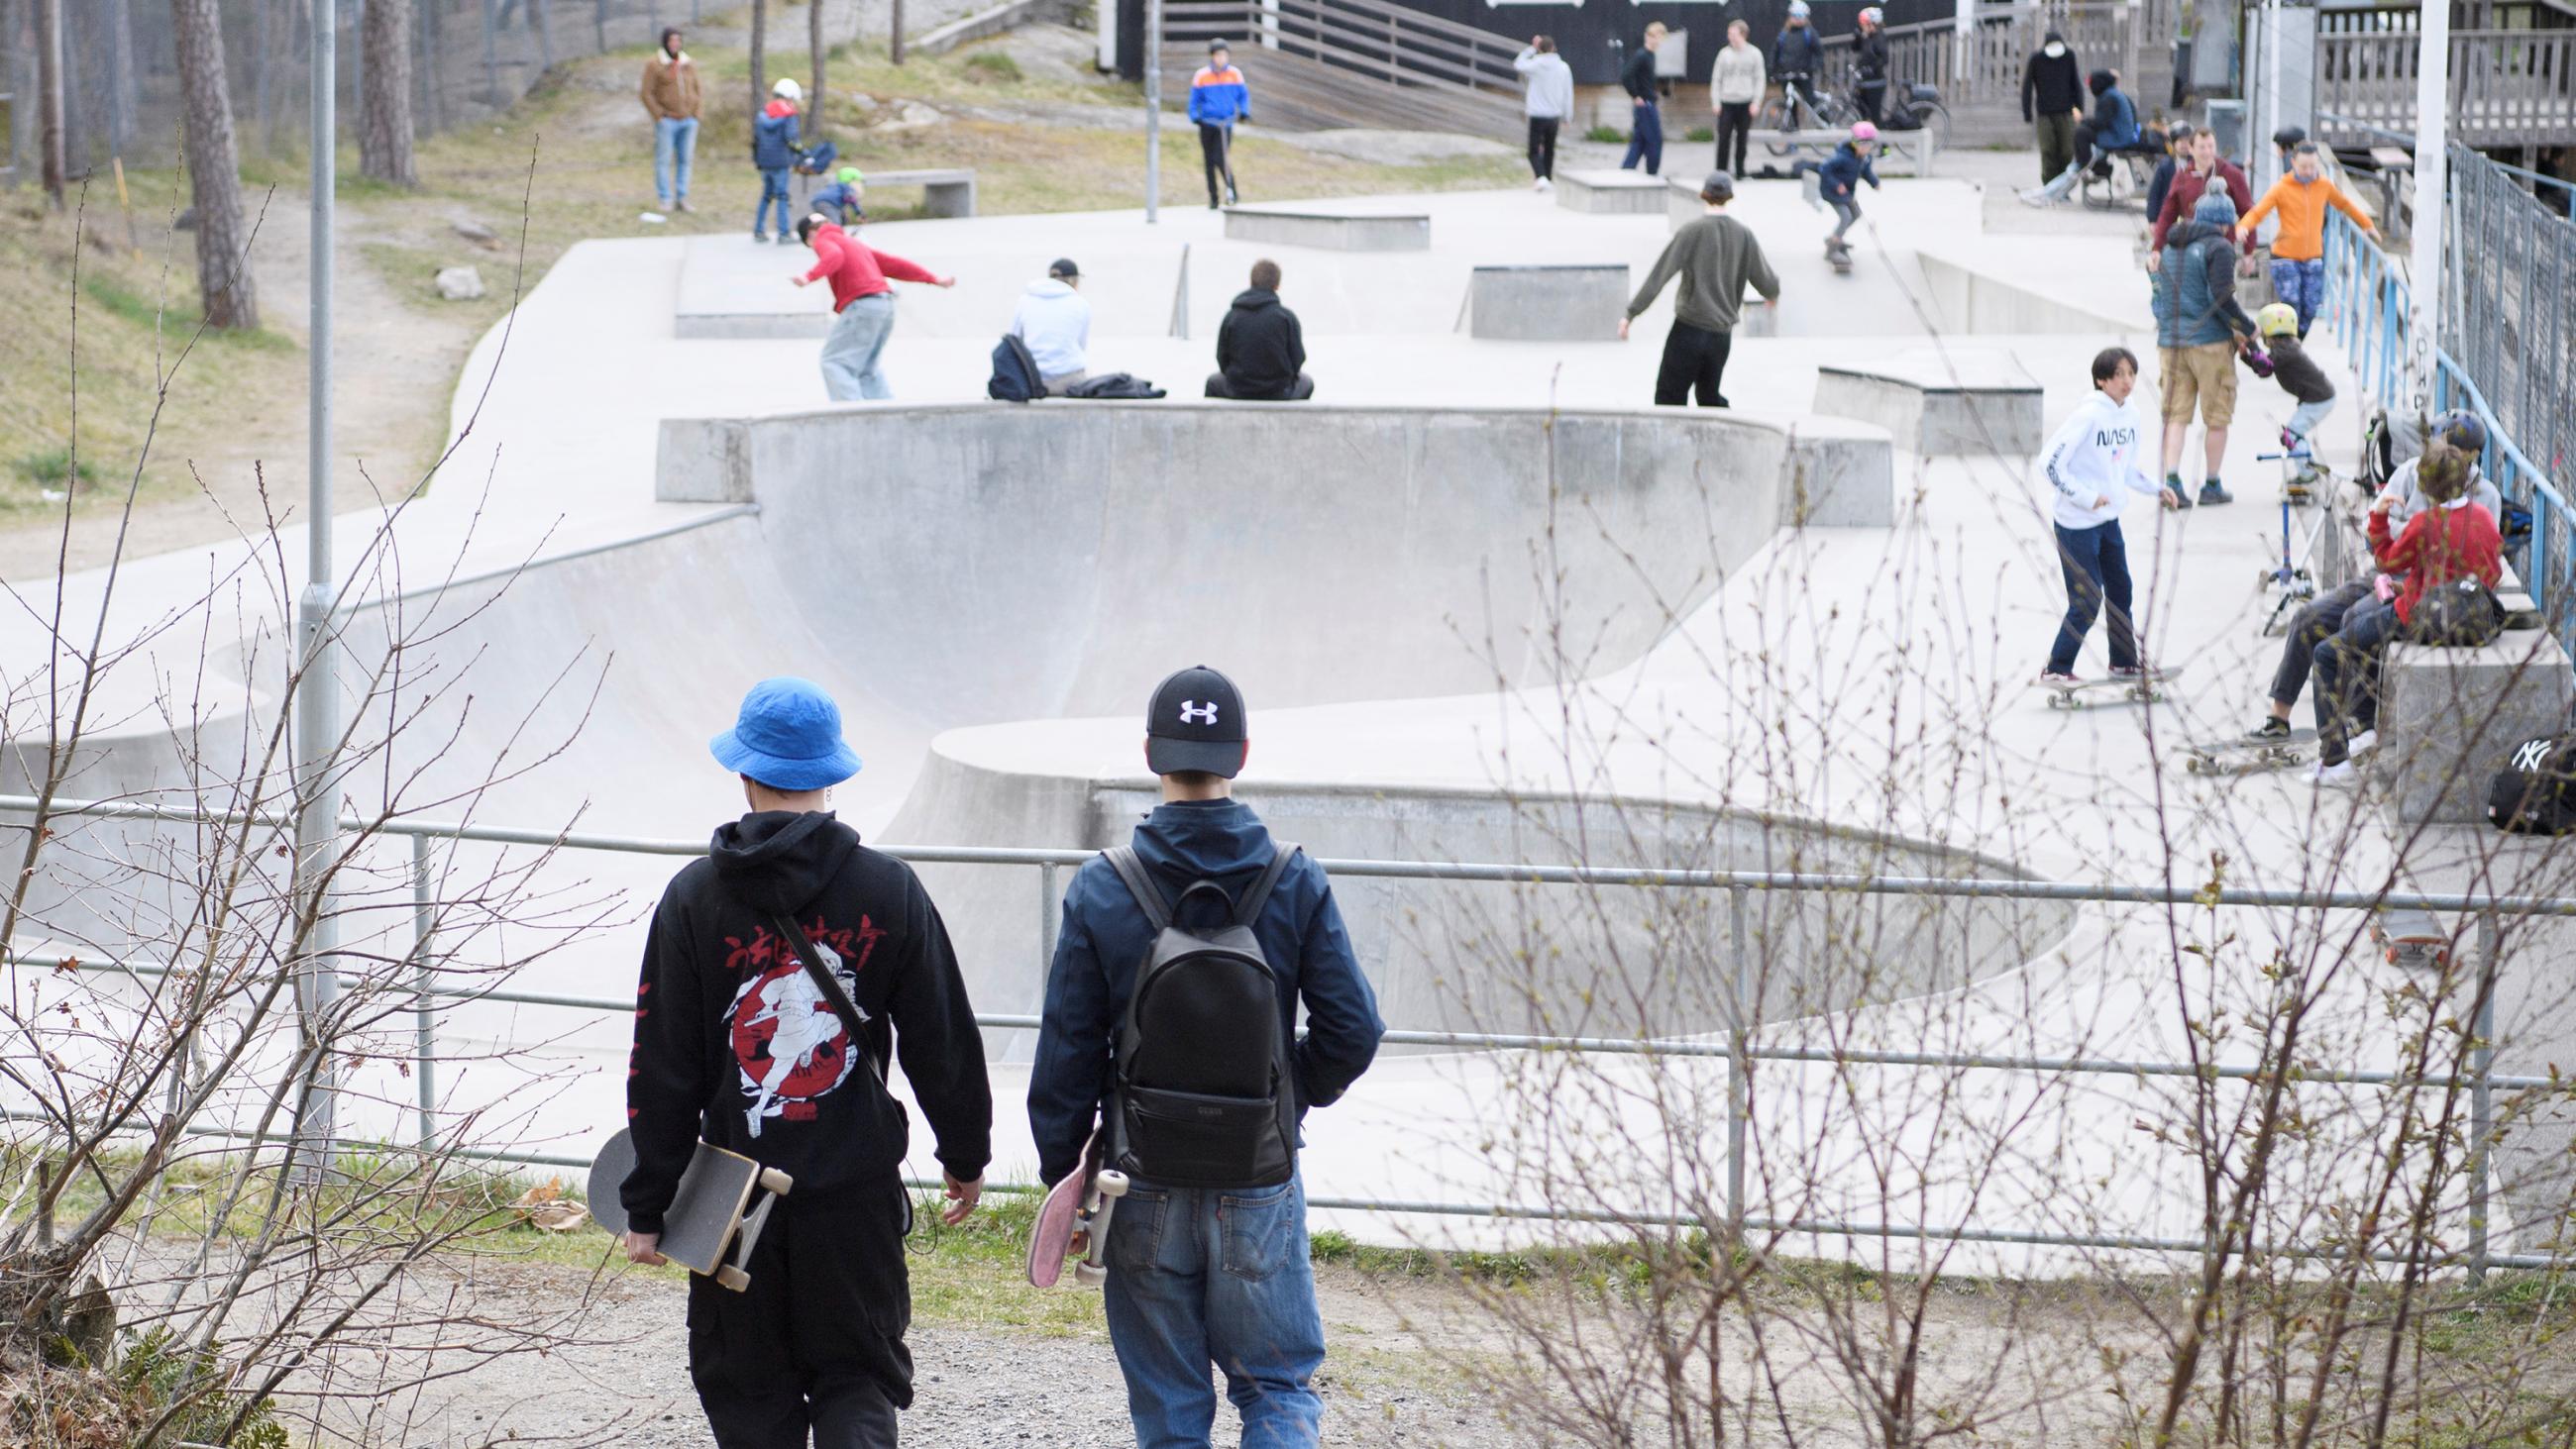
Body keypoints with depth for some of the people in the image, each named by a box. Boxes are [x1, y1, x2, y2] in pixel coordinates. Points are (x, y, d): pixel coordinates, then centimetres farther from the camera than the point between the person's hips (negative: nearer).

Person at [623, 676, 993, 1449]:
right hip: (857, 1189, 1)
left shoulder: (694, 898, -4)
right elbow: (943, 1043, 3)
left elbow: (662, 1068, -3)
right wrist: (965, 1156, 18)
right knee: (857, 1379, 9)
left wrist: (647, 1205, 2)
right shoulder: (889, 890, -2)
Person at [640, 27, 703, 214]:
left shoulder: (689, 65, 10)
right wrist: (660, 117, -11)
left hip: (688, 121, 4)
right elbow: (647, 94, -6)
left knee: (685, 160, 5)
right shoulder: (654, 65, -4)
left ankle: (682, 199, 10)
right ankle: (665, 199, 1)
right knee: (664, 160, -3)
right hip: (666, 121, -4)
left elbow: (698, 92, 15)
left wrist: (695, 115, 3)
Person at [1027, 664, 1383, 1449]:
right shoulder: (1296, 883, -6)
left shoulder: (1101, 891, -7)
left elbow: (1067, 1053, -5)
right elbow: (1354, 1030, -5)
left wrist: (1062, 1174, 7)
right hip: (1261, 1180, 0)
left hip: (1146, 1192, 0)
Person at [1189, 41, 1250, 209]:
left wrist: (1244, 112, -3)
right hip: (1207, 124, 1)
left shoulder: (1235, 74, 1)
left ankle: (1231, 191, -3)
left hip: (1225, 124, -1)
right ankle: (1213, 199, 16)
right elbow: (1194, 99, 6)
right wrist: (1195, 115, -8)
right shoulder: (1202, 76, -1)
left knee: (1220, 158, -16)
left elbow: (1243, 95, 12)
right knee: (1209, 161, 7)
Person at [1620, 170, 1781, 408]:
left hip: (1690, 328, -5)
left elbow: (1659, 275, -13)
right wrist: (1773, 294, 37)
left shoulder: (1691, 232, -10)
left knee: (1669, 397, 0)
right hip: (1722, 334, 5)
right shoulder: (1744, 235, 2)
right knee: (1710, 396, 20)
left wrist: (1631, 313, -10)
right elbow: (1763, 279, 13)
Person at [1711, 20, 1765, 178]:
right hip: (1727, 102, 0)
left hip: (1746, 104, 0)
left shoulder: (1754, 54, 2)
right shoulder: (1724, 53, 4)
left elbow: (1759, 80, 4)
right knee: (1724, 138, -6)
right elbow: (1716, 79, 8)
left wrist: (1756, 102, -4)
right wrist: (1715, 101, 0)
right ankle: (1721, 170, 0)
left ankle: (1740, 170, 14)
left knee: (1742, 139, 5)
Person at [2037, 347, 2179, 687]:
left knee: (2120, 589, 14)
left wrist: (2156, 490, 6)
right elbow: (2049, 462, -22)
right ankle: (2055, 669, 2)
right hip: (2076, 521, -8)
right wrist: (2084, 497, -22)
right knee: (2088, 598, -7)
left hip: (2108, 518, 8)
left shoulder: (2132, 417, 4)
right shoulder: (2088, 416, -19)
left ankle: (2124, 662, 29)